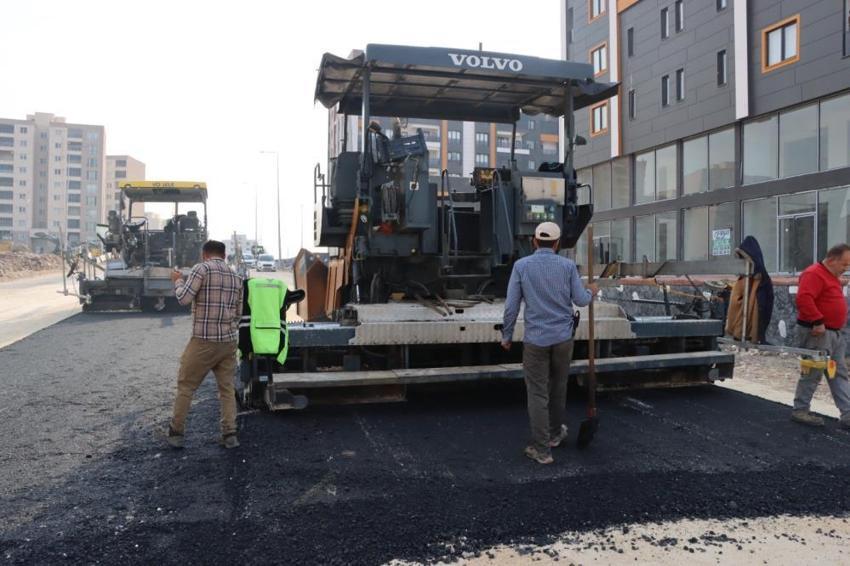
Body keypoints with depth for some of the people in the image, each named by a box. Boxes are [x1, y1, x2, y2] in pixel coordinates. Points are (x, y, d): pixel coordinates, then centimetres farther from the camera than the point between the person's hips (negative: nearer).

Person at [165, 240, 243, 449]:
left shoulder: (202, 269, -7)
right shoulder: (236, 277, 9)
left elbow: (184, 298, -11)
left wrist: (177, 281, 6)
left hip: (204, 341, -4)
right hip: (229, 341, 5)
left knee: (185, 386, 10)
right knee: (227, 388, 11)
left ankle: (176, 432, 17)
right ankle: (230, 434, 8)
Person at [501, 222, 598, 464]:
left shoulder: (521, 265, -5)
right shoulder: (568, 265, -2)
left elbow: (511, 306, -5)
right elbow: (581, 301, 2)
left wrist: (506, 335, 6)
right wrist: (591, 292, 25)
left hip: (535, 339, -2)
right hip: (563, 337, 2)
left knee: (538, 394, 4)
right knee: (558, 387, 21)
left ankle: (542, 449, 7)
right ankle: (555, 433, 38)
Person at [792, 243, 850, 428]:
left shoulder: (831, 276, 18)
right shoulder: (814, 274, -16)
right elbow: (803, 299, -29)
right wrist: (818, 322, -28)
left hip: (835, 333, 11)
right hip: (818, 333, -11)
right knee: (812, 374, -4)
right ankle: (800, 411, 7)